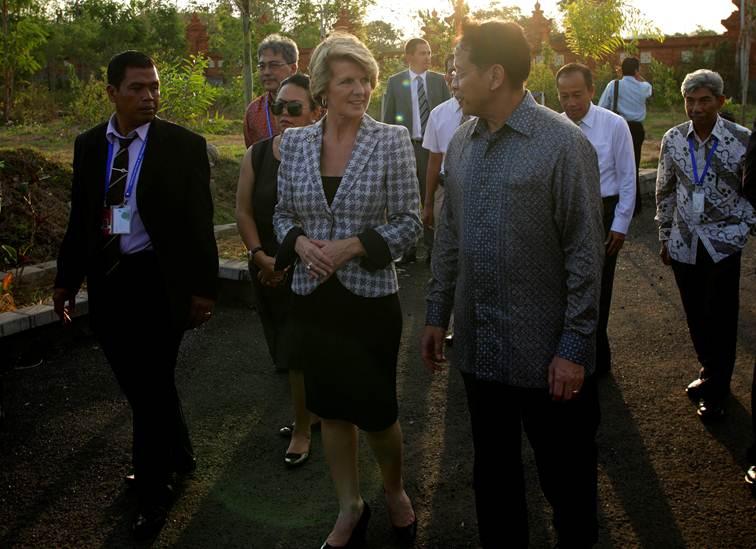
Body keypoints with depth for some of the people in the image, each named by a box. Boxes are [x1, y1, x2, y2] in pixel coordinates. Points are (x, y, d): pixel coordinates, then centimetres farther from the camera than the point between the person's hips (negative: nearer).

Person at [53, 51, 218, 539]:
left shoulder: (184, 145, -7)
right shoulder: (89, 145, 5)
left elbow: (200, 222, -7)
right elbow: (80, 218, 11)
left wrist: (203, 288, -9)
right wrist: (67, 279, 9)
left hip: (158, 280, -4)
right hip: (107, 279, 5)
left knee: (152, 384, 4)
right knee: (137, 383, 16)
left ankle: (154, 490, 23)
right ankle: (179, 457, 40)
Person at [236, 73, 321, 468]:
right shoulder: (256, 155, 1)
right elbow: (244, 211, 2)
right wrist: (261, 257, -10)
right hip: (267, 270, 5)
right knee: (287, 348, 15)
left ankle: (302, 429, 18)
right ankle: (310, 410, 36)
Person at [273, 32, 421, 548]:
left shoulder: (392, 140, -8)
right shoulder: (295, 142, 2)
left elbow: (409, 223, -6)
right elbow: (283, 213, 10)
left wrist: (353, 246, -19)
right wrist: (299, 242, -12)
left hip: (369, 298, -3)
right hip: (313, 298, 3)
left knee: (377, 410, 7)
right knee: (331, 407, 15)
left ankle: (396, 492, 38)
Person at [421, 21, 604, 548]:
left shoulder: (564, 143, -13)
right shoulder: (461, 143, 6)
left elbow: (585, 253, -13)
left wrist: (576, 347, -14)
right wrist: (437, 315, 13)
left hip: (545, 352, -5)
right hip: (479, 345, 5)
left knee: (565, 474, 11)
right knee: (493, 468, 19)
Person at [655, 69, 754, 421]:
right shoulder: (673, 139, 0)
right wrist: (665, 237, 13)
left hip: (723, 243, -3)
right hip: (684, 243, 3)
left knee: (720, 318, 2)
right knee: (696, 316, 12)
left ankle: (715, 390, 17)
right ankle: (710, 374, 33)